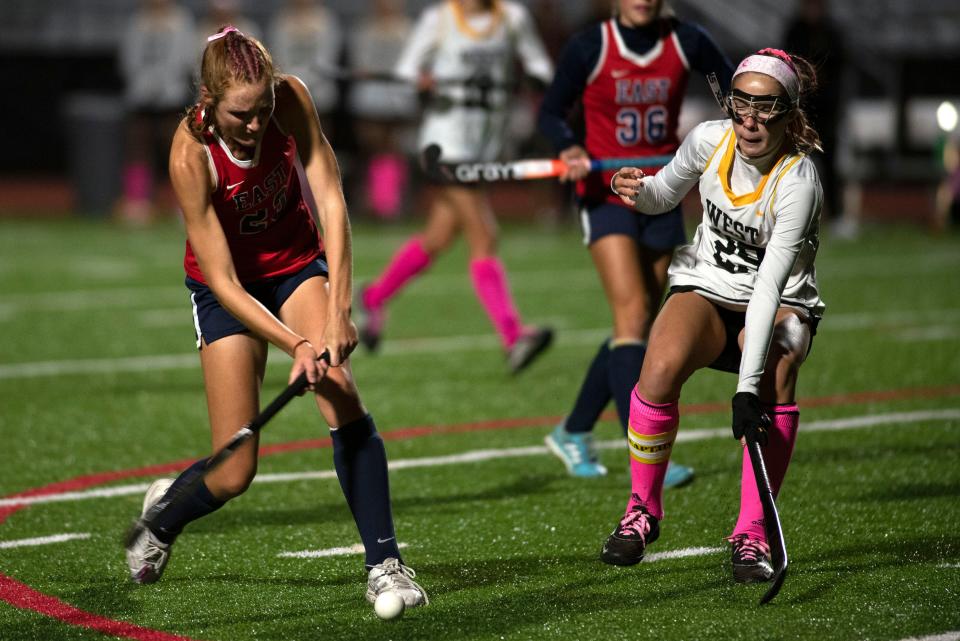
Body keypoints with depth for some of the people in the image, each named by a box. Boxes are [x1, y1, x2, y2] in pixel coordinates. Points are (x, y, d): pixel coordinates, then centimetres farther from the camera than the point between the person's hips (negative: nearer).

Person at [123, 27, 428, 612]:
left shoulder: (292, 99, -24)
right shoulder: (192, 155, -30)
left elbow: (331, 199, -22)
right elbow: (223, 283, -27)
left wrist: (337, 309, -30)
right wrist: (296, 344, -35)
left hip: (297, 262, 3)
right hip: (230, 286, -2)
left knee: (340, 392, -24)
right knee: (234, 474, -4)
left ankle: (385, 563, -18)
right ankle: (163, 513, 31)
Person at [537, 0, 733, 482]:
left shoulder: (685, 42, -1)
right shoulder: (589, 47, -8)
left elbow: (733, 85, 12)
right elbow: (551, 112, 0)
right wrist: (570, 149, -20)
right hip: (607, 194, -4)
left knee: (640, 328, 8)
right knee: (633, 313, -18)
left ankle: (573, 433, 27)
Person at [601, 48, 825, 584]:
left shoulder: (799, 182, -26)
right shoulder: (710, 140, -12)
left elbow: (770, 287, -34)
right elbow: (666, 194, 11)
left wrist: (748, 387, -40)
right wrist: (638, 190, -14)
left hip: (781, 305, -3)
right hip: (706, 287, 3)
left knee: (777, 373, -36)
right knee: (663, 366, -29)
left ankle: (752, 534, -26)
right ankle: (643, 510, -7)